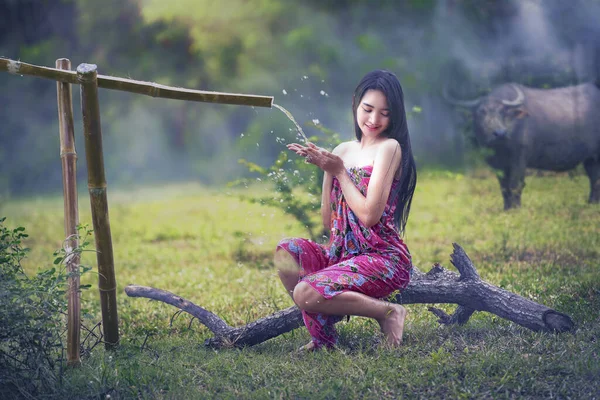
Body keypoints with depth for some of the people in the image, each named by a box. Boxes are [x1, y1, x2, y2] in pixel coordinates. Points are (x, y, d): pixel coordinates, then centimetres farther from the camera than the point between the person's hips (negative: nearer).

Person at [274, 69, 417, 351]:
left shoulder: (389, 148, -7)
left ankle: (387, 311, -5)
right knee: (286, 252, -17)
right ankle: (323, 338, -4)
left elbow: (369, 215, -16)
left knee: (306, 294, -26)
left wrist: (339, 171, -8)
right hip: (342, 252, 7)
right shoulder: (344, 151, 13)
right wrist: (326, 169, 0)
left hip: (382, 258, -7)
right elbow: (328, 222, 10)